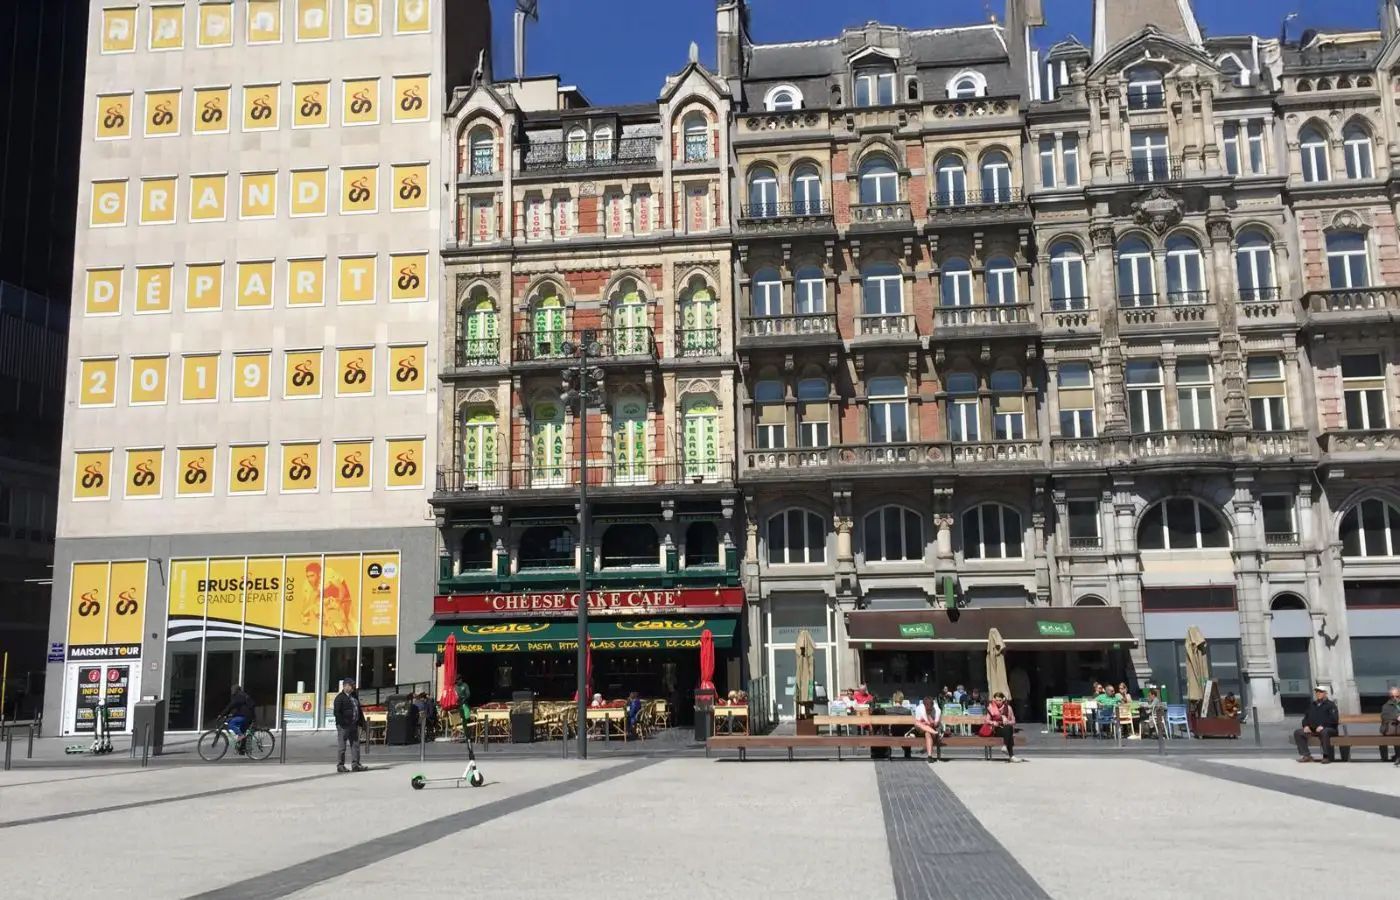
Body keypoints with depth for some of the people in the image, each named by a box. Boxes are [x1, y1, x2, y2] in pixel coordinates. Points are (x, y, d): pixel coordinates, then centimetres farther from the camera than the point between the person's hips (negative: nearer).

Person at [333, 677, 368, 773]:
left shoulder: (354, 696, 18)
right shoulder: (340, 698, -8)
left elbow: (359, 710, 24)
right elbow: (337, 712, -13)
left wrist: (362, 722, 16)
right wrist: (343, 723, -20)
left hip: (354, 725, 8)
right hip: (343, 726, -8)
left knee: (355, 745, 7)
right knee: (341, 746, -1)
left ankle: (355, 764, 11)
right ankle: (340, 765, 5)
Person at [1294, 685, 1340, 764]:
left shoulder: (1330, 705, 3)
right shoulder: (1312, 705, 22)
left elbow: (1333, 719, -10)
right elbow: (1306, 717, 24)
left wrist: (1323, 726, -22)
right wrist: (1306, 725, 2)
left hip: (1328, 729, -6)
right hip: (1312, 729, 6)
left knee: (1324, 732, -41)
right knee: (1297, 733, -15)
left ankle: (1327, 756, -30)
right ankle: (1306, 755, -17)